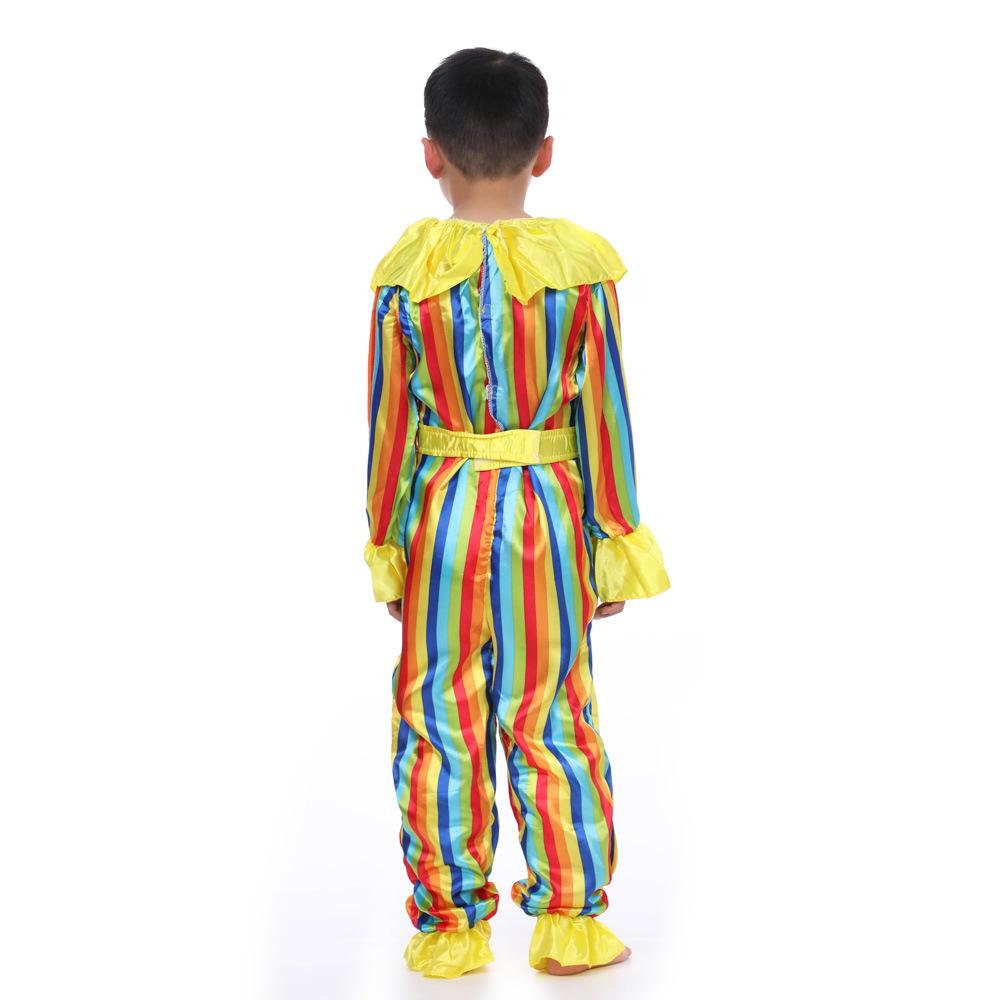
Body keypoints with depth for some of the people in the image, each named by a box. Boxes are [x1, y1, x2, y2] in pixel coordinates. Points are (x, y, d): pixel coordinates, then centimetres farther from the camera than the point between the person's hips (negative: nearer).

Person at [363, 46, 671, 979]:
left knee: (438, 725, 9)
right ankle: (569, 923, 14)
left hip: (443, 509, 0)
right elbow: (604, 413, -3)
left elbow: (389, 420, -2)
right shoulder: (582, 263, -5)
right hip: (548, 513, 0)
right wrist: (614, 543, 5)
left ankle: (449, 925, 16)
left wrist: (385, 548, 7)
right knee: (551, 721, 9)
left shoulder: (407, 269, -5)